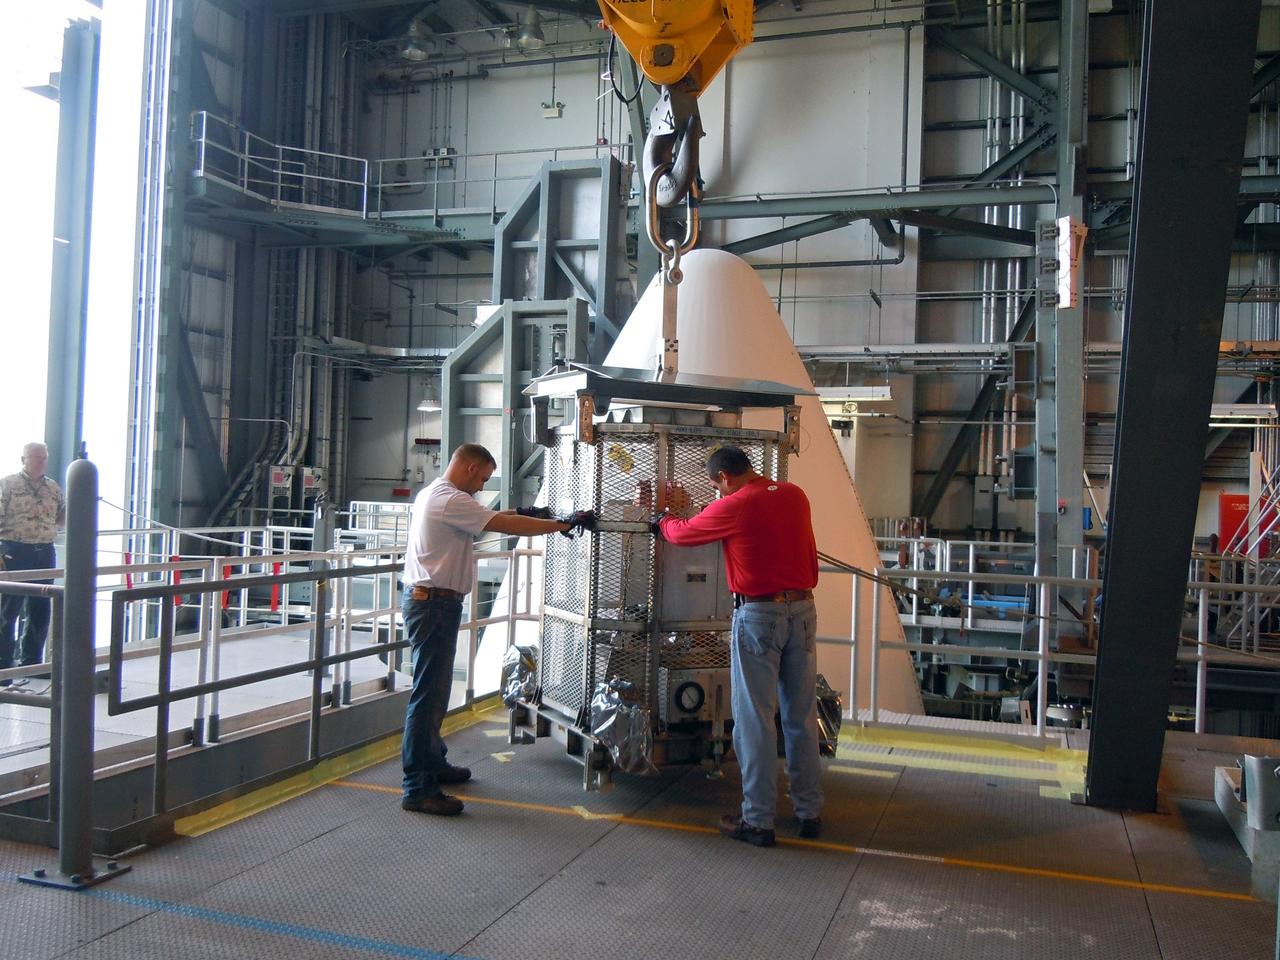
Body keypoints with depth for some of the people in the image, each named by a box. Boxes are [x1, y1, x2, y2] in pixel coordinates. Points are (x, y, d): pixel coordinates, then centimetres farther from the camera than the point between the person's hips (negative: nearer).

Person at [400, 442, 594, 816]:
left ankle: (432, 764, 32)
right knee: (429, 694, -8)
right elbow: (507, 527, -20)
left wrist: (520, 512, 18)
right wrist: (564, 523, -14)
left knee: (434, 691, 19)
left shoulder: (431, 495, 16)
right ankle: (418, 789, -3)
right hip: (436, 603, -11)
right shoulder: (451, 500, -17)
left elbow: (485, 518, 25)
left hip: (426, 600, 11)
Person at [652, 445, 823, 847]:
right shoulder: (795, 495, 8)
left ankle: (758, 820, 6)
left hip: (758, 614, -6)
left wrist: (663, 519, 25)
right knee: (802, 716, 13)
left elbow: (682, 533, 6)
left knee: (755, 719, 1)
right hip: (803, 609, 6)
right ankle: (810, 811, 21)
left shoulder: (733, 506, -9)